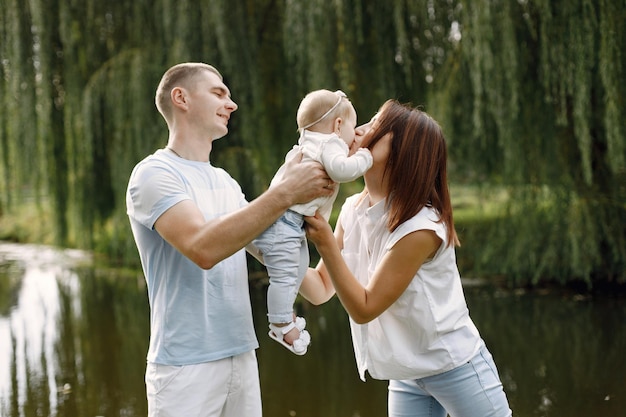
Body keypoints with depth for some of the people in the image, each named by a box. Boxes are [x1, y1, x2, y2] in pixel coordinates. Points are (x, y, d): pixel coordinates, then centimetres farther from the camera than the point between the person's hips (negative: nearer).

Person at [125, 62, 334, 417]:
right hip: (186, 365, -7)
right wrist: (285, 193, -25)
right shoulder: (155, 174, -11)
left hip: (242, 356, 7)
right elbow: (203, 248, -25)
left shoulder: (226, 182, 14)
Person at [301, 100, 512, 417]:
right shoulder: (353, 209, -3)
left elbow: (364, 308, -21)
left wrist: (325, 244, -29)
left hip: (458, 369, -6)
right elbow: (321, 291, -1)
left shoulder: (421, 227, -25)